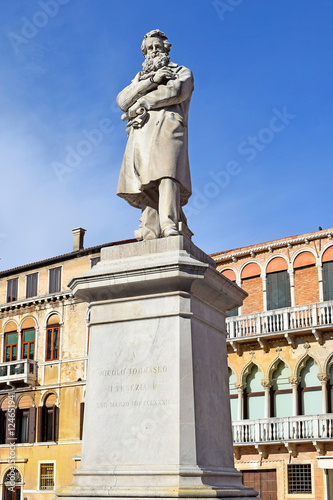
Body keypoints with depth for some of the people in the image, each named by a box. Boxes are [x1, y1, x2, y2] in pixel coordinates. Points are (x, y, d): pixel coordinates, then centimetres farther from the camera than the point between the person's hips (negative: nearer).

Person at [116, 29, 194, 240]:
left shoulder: (183, 72, 25)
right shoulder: (140, 77, 36)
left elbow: (174, 91, 0)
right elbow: (123, 100, 14)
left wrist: (140, 104, 1)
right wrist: (152, 80, 3)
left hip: (167, 127, -4)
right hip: (140, 132, 4)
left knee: (166, 175, -28)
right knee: (145, 186, -15)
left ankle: (170, 228, -42)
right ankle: (150, 233, -26)